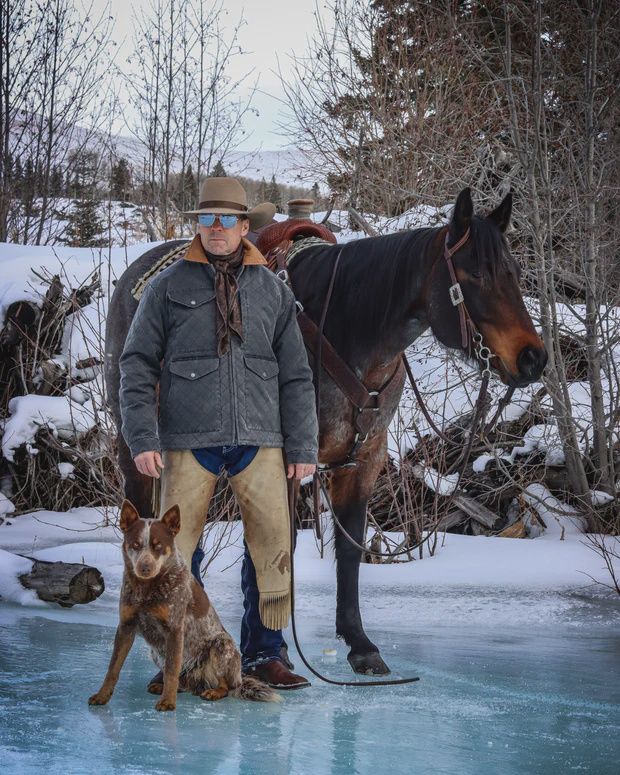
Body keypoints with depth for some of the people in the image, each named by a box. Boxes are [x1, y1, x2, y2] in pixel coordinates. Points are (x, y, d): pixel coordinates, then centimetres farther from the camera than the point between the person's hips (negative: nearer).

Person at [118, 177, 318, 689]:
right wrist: (142, 438, -6)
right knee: (175, 550, 2)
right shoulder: (168, 287, 5)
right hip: (187, 438, -1)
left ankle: (264, 653, 13)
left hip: (259, 438, 2)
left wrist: (302, 446, 6)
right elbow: (137, 365, 4)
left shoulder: (274, 291, 10)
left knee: (273, 545, 0)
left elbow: (296, 376, 12)